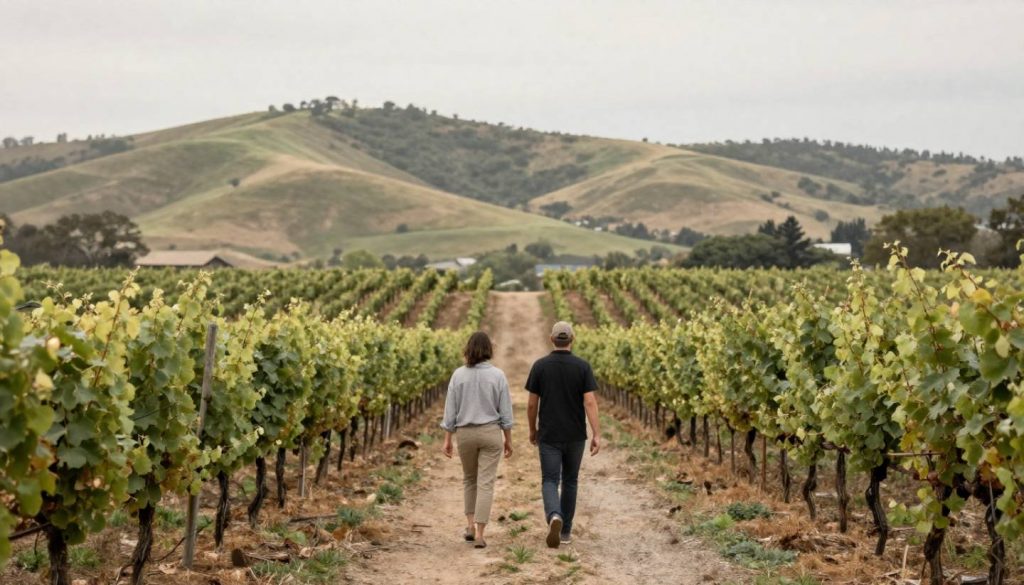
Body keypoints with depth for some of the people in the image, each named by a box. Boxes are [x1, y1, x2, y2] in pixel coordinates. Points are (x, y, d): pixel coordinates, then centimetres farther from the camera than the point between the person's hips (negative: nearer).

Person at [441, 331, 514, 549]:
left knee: (469, 479, 22)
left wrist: (447, 439, 5)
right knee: (486, 483, 0)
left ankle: (470, 525, 14)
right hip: (491, 432, -1)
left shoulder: (459, 375, -5)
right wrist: (508, 439, 7)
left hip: (465, 433, 2)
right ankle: (480, 533, -6)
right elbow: (505, 411, -3)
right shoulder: (498, 375, -6)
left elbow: (450, 410, -2)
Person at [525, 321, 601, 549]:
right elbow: (590, 402, -14)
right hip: (575, 436, 1)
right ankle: (565, 530, 22)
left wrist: (532, 430, 14)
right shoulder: (583, 366, -6)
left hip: (549, 436, -1)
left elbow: (532, 404, -2)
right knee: (570, 481, 18)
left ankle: (554, 517, -29)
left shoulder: (540, 366, -5)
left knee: (550, 482, 0)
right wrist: (597, 435, -14)